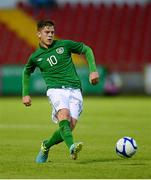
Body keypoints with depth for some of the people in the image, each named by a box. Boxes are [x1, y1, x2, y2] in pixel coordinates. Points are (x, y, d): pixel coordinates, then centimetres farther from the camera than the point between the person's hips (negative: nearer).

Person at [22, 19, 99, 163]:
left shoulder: (64, 45, 7)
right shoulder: (35, 57, 10)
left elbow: (87, 50, 18)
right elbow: (27, 72, 30)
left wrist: (93, 70, 6)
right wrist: (25, 94, 23)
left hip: (75, 90, 1)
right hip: (56, 90, -1)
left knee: (70, 125, -12)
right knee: (64, 115, -32)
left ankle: (46, 146, 15)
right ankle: (71, 147, -51)